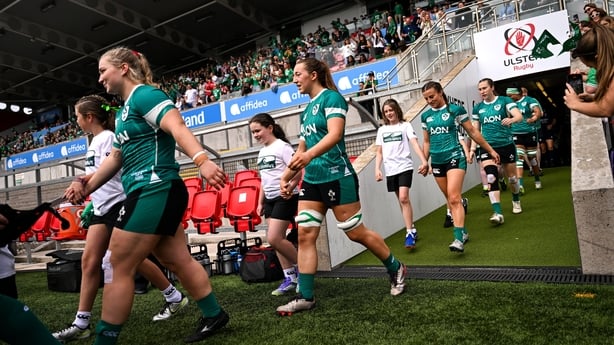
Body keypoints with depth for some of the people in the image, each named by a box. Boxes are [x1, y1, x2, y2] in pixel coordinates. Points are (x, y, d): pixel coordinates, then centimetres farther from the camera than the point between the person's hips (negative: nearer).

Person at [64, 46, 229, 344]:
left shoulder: (144, 94, -7)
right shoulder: (123, 111, 22)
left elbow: (178, 127, -24)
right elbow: (116, 157, 27)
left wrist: (202, 161, -38)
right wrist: (87, 186, 21)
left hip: (155, 191, -10)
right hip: (150, 193, 10)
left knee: (117, 267, -3)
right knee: (177, 261, 14)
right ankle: (213, 316, 26)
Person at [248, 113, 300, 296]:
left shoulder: (282, 146, -10)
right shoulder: (262, 152, 15)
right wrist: (261, 202, 18)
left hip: (285, 198, -9)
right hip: (270, 200, 9)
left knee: (273, 239, -13)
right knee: (277, 240, 7)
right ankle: (290, 278, 16)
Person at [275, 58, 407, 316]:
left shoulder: (331, 97, -7)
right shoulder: (307, 110, 17)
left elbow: (335, 134, -24)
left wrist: (310, 154, -39)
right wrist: (287, 175, 16)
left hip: (336, 177, -8)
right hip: (311, 180, 8)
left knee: (355, 232, 2)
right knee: (305, 235, 0)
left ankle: (396, 269, 26)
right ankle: (305, 297, 8)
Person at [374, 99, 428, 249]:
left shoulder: (405, 125, 3)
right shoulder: (382, 130, 14)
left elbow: (415, 143, -10)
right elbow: (379, 152, 15)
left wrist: (424, 161, -23)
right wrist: (377, 169, 3)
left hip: (404, 166, -4)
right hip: (390, 169, 4)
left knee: (404, 198, -18)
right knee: (401, 200, 10)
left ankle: (409, 233, -12)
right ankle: (412, 229, 25)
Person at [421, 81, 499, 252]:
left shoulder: (456, 110, -2)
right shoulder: (426, 116, 10)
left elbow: (473, 132, 4)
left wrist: (490, 150, 8)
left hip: (455, 157, -5)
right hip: (437, 161, 5)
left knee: (454, 198, -17)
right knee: (450, 200, 9)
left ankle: (459, 239, -18)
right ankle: (463, 232, 23)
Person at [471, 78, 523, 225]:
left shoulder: (505, 101, -2)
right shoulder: (478, 108, 7)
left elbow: (519, 116, -16)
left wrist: (511, 119, -39)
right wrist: (473, 148, 3)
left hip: (506, 145, -1)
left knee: (512, 177, 12)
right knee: (491, 177, -17)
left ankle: (516, 201, 42)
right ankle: (498, 213, -18)